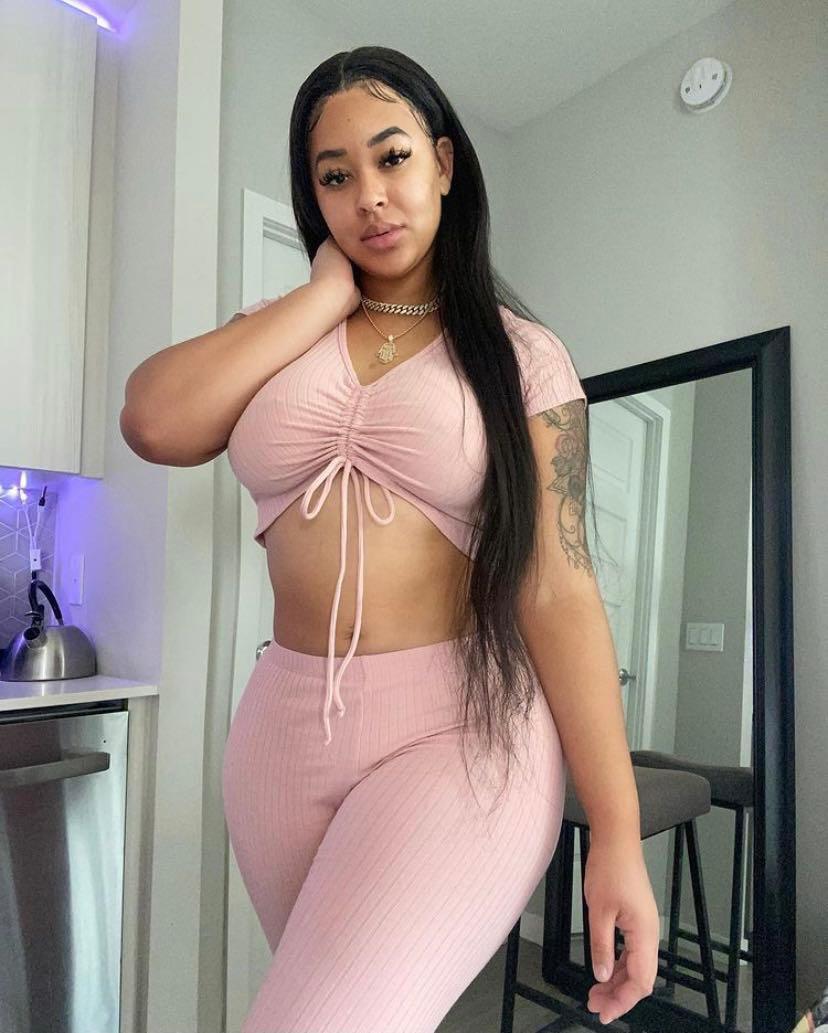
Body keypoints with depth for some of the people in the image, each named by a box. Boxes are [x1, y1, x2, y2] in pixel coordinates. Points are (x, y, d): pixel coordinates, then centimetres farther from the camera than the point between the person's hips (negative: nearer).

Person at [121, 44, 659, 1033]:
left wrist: (616, 836, -9)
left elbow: (558, 589, -8)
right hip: (284, 725, 4)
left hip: (460, 729, -3)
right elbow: (154, 423, -10)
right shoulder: (279, 334, 10)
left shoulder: (521, 355, -1)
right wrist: (327, 292, -3)